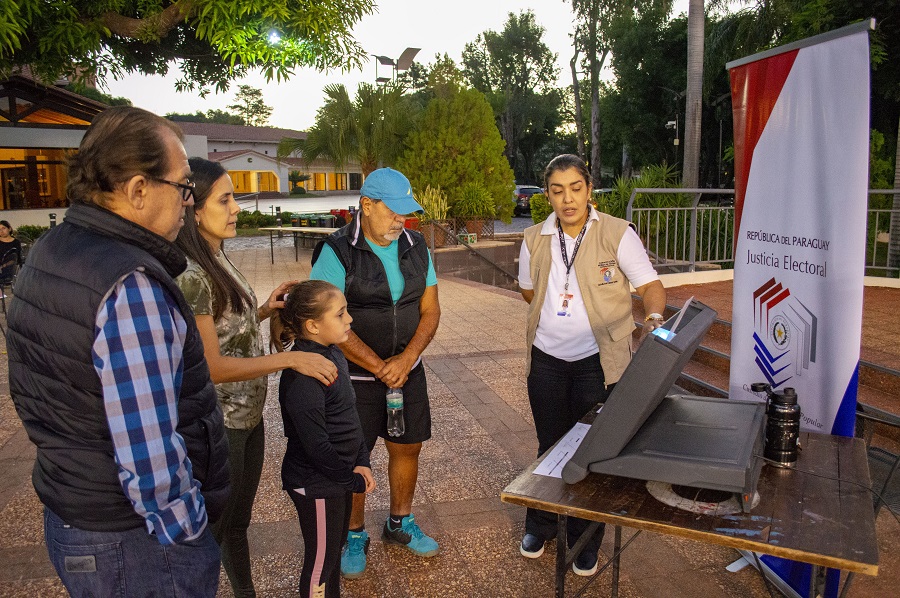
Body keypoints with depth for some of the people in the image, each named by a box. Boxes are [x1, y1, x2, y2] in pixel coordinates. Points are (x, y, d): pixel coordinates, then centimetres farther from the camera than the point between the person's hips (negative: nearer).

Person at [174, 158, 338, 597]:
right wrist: (290, 358, -25)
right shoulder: (189, 275, -23)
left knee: (238, 521, 24)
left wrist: (264, 310, -2)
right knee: (213, 530, 12)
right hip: (219, 425, -9)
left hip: (248, 415, 9)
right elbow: (211, 366, -23)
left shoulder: (218, 259, 4)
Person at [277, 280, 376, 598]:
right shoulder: (302, 377, -29)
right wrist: (353, 480, -15)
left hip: (340, 476, 8)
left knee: (336, 548, 25)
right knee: (321, 562, 13)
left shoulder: (334, 355, 0)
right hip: (316, 485, -8)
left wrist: (361, 463, -2)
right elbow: (316, 444, -27)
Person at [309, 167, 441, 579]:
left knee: (407, 449, 15)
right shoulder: (337, 252, -15)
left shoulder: (416, 247, 1)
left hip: (407, 371, 5)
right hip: (354, 377, -4)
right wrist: (380, 369, -16)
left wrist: (407, 358, -13)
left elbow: (430, 309, 2)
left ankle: (400, 523, 38)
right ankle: (354, 536, 30)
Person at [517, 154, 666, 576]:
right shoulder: (535, 240, 3)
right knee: (550, 445, 17)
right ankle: (539, 526, 37)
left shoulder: (617, 234, -9)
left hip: (598, 361, -3)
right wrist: (558, 311, 1)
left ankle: (585, 542, 28)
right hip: (547, 358, 3)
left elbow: (650, 285, -12)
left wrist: (654, 316, -32)